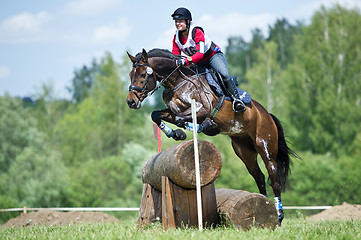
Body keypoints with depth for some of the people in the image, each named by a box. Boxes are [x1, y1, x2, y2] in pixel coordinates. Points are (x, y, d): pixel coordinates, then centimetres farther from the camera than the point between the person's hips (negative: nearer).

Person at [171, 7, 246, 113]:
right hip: (198, 63, 7)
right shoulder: (176, 37, -5)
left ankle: (236, 99, -27)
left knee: (224, 75, -30)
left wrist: (185, 61, -50)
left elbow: (200, 53, -36)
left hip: (213, 56, -7)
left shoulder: (196, 32, -25)